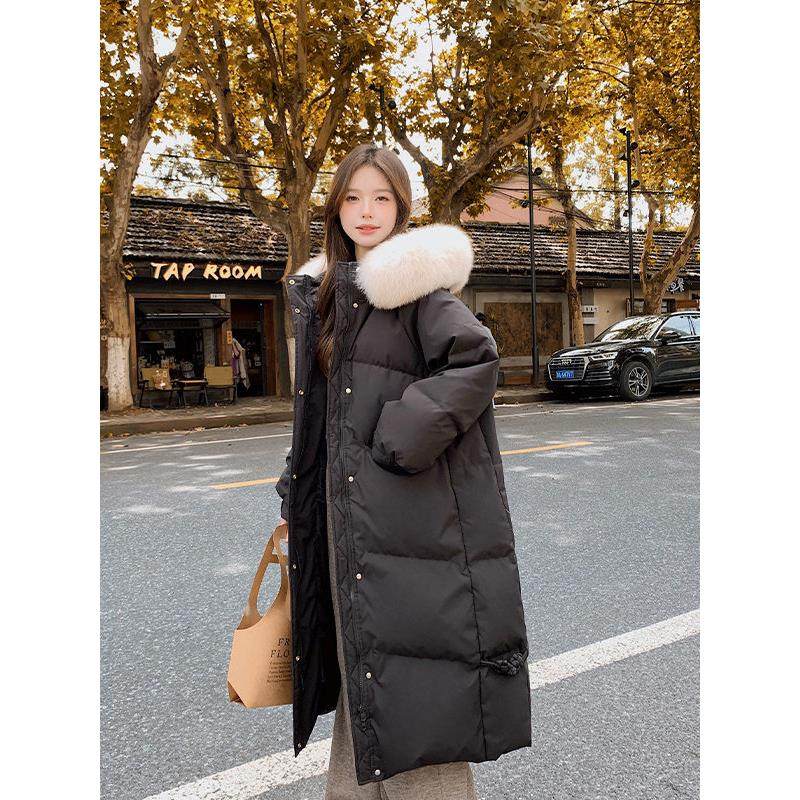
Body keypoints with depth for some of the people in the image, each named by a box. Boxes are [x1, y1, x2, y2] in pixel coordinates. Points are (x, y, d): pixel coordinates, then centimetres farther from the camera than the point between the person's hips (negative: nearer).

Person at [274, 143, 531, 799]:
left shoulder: (415, 281, -8)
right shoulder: (328, 290, 15)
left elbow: (477, 360, -20)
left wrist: (400, 437, -20)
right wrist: (294, 492, 17)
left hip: (411, 499, -7)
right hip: (347, 504, 8)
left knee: (406, 666, -1)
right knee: (358, 647, 18)